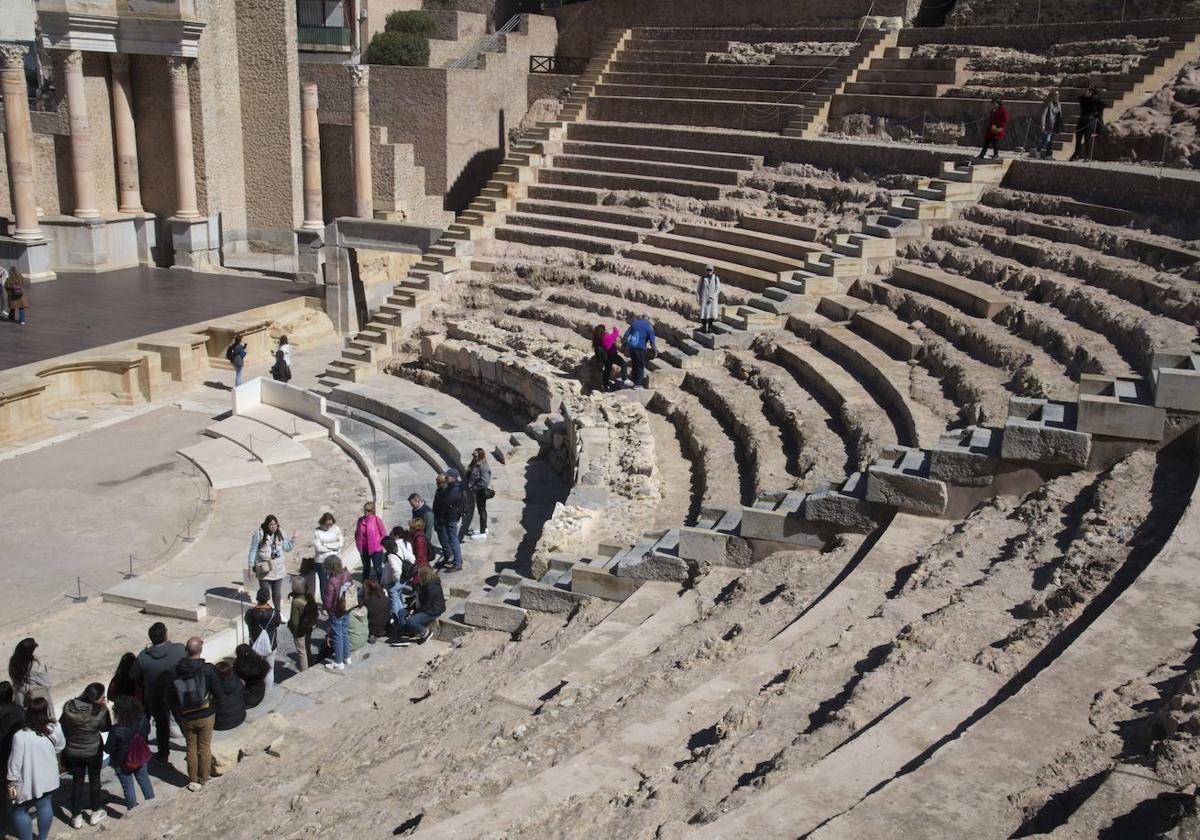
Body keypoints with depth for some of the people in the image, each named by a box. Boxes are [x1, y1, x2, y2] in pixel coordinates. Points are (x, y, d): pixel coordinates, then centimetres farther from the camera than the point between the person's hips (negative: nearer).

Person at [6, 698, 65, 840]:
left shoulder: (20, 736, -26)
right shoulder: (55, 728, -13)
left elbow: (15, 763, -19)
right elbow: (60, 746, 6)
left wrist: (11, 783, -8)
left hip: (28, 782, -4)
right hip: (48, 779, 4)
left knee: (19, 812, 15)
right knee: (45, 806, 21)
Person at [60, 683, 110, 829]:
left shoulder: (68, 707, -18)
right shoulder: (99, 712, -27)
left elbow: (63, 728, -6)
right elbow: (105, 727, -9)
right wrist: (105, 709, -14)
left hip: (73, 752, 2)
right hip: (93, 752, -2)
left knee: (77, 782, 18)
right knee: (94, 780, 20)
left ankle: (77, 817, 28)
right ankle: (95, 814, 33)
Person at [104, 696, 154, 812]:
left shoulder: (116, 730, -38)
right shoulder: (143, 720, -25)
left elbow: (109, 749, -22)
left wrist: (103, 746, 0)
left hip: (122, 762, -4)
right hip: (140, 757, 4)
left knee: (127, 786, 19)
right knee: (144, 779, 28)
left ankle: (132, 808, 36)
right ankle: (151, 800, 46)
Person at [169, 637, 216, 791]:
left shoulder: (175, 672, -11)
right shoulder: (208, 670, -19)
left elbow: (172, 698, -3)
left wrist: (178, 718, 9)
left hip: (187, 718, 2)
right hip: (206, 716, -2)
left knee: (191, 748, 17)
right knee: (205, 747, 14)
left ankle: (193, 779, 26)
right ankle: (204, 778, 26)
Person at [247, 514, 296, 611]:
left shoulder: (280, 533, 3)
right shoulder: (259, 533, -10)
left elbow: (286, 548, 10)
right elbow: (253, 550, -7)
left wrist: (292, 539, -8)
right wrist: (251, 567, -8)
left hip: (278, 569, 4)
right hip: (264, 569, -4)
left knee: (277, 593, 14)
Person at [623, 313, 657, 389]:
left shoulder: (634, 323, 14)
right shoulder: (648, 326, 1)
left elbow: (626, 334, 14)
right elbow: (652, 339, -3)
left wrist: (625, 345, 20)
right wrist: (655, 349, 7)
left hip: (631, 347, 5)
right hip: (640, 348, -5)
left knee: (635, 365, 16)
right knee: (640, 366, 3)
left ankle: (635, 382, 22)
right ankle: (638, 384, -1)